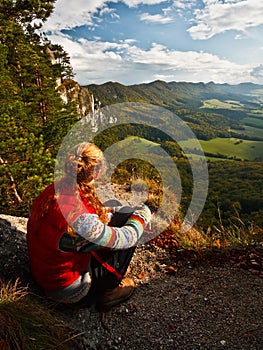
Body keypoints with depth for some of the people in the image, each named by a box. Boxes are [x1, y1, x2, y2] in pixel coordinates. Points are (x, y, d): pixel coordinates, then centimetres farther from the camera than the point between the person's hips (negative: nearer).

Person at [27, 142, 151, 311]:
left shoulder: (54, 189, -13)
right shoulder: (80, 218, -37)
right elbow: (122, 239, -22)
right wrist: (142, 216, -4)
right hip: (66, 289, -7)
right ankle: (107, 291, 9)